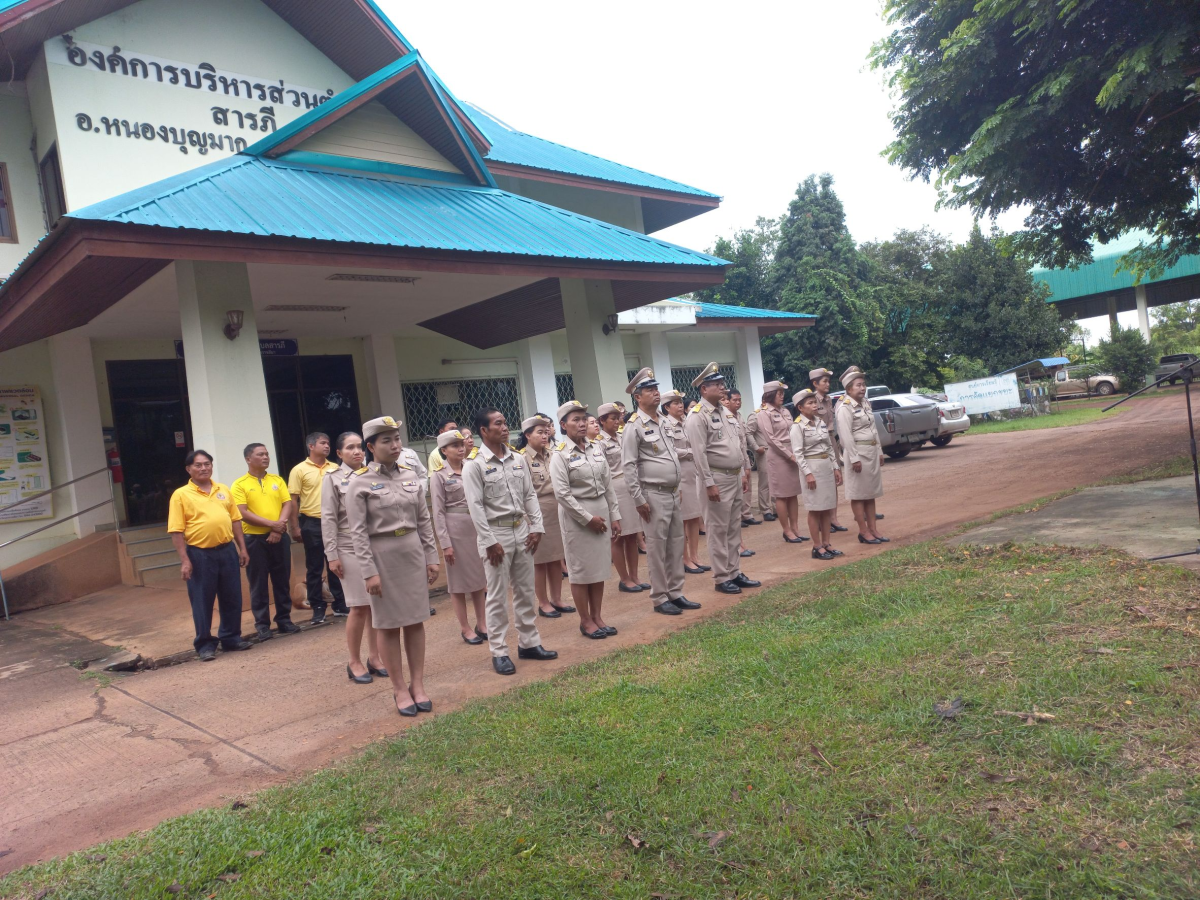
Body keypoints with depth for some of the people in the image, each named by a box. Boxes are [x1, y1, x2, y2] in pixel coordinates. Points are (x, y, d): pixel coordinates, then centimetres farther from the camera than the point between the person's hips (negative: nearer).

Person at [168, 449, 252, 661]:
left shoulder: (223, 490, 11)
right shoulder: (181, 495, -3)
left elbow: (235, 520, 14)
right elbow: (176, 531, -7)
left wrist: (242, 548, 9)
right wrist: (184, 560, -12)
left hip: (227, 550, 4)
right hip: (200, 554, -4)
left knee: (232, 598, 10)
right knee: (202, 601, 3)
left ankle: (231, 638, 23)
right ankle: (205, 644, 14)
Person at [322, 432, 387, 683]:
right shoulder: (333, 479, 1)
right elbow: (328, 520, -3)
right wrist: (332, 555, -9)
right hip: (351, 550, -3)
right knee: (360, 607, -2)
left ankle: (375, 657, 19)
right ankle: (355, 663, 12)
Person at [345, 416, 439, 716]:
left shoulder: (412, 475, 5)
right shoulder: (360, 483, -8)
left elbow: (424, 521, 9)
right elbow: (358, 532, -10)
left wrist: (431, 557, 6)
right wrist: (369, 571, -14)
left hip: (413, 552, 4)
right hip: (382, 556, -4)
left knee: (415, 621, 9)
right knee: (389, 625, 5)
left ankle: (417, 685, 20)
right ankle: (399, 689, 17)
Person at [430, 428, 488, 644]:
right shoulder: (438, 476, -6)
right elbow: (438, 512, -8)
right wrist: (445, 543, -12)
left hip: (477, 526, 4)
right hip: (455, 529, -4)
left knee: (480, 576, 11)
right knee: (459, 579, 5)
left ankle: (481, 623, 24)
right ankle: (465, 627, 16)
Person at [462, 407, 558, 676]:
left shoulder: (518, 460, 8)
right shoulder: (474, 465, -9)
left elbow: (530, 495, 10)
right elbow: (476, 506, -12)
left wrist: (536, 527, 1)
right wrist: (490, 541, -15)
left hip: (521, 531, 5)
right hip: (496, 533, -5)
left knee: (526, 591, 13)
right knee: (498, 596, 1)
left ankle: (529, 643, 25)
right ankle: (499, 652, 10)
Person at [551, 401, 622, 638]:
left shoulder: (596, 448, 7)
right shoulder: (559, 454, -10)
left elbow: (608, 484, 10)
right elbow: (562, 494, -15)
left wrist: (614, 515, 5)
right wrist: (588, 517, -16)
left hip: (601, 511, 6)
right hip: (576, 515, -5)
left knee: (599, 566, 11)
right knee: (580, 569, 3)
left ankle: (597, 617, 23)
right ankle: (585, 621, 15)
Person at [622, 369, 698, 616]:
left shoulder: (665, 421, 12)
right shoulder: (634, 427, -11)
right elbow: (629, 466, -14)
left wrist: (680, 487, 17)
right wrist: (639, 499, -15)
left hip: (674, 493, 7)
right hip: (654, 495, -7)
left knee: (676, 545, 12)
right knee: (657, 548, -1)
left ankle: (676, 593, 21)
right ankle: (659, 598, 10)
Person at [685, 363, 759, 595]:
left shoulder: (726, 412, 14)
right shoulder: (697, 416, -13)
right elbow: (699, 453, -18)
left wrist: (743, 472, 15)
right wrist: (709, 484, -21)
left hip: (735, 477, 8)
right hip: (718, 479, -8)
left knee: (734, 528, 13)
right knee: (719, 530, -1)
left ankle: (735, 572, 22)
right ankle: (722, 578, 7)